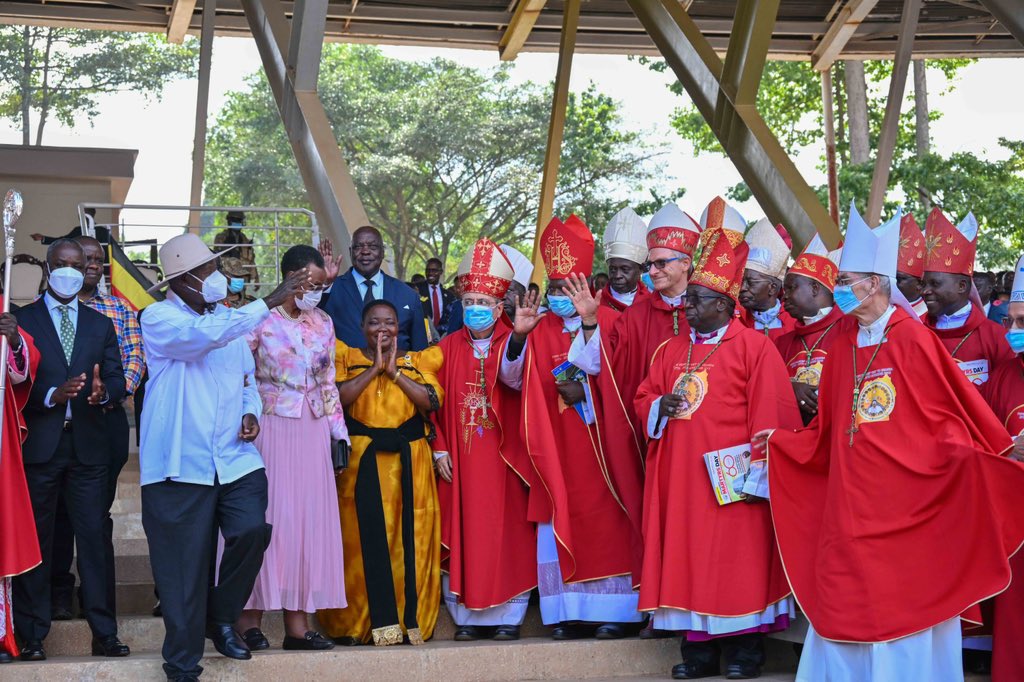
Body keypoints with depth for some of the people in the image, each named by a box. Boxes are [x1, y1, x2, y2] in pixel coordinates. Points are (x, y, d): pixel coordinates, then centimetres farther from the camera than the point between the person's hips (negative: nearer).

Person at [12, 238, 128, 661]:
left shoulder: (100, 325, 15)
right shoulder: (22, 320, 5)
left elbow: (118, 379, 6)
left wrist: (104, 390, -17)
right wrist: (52, 395, -19)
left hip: (88, 446, 2)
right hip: (39, 446, -2)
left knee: (94, 537, 0)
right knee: (36, 540, 3)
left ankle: (104, 634, 4)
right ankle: (32, 635, 11)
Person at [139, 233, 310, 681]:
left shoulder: (230, 317, 13)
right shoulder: (159, 319, -5)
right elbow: (205, 336, -25)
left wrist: (251, 410, 2)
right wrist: (271, 302, -28)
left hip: (236, 458, 4)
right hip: (181, 463, -4)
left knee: (252, 531, -16)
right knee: (184, 568, 1)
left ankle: (221, 618, 12)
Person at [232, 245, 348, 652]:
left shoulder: (323, 323, 11)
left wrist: (339, 432, 12)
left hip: (312, 432, 5)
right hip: (269, 428, -5)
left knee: (308, 519, 3)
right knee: (264, 517, -4)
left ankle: (297, 622, 7)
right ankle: (249, 617, 3)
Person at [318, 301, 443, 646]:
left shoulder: (418, 361, 16)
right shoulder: (347, 357, 13)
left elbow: (431, 401, -1)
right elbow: (338, 396, -6)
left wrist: (395, 372, -5)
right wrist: (374, 369, -6)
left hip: (409, 459, 1)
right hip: (362, 458, -1)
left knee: (412, 538, -4)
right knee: (365, 537, -10)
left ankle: (412, 619, -1)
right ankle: (381, 622, -8)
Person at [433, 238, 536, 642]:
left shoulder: (511, 343, 1)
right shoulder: (449, 347, 9)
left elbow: (513, 377, -23)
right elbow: (437, 401, 8)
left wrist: (517, 337, -40)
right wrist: (440, 448, -2)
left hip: (502, 456, -2)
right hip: (459, 458, 2)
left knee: (506, 531, 0)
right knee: (462, 532, 2)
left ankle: (508, 615, 8)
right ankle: (466, 616, 8)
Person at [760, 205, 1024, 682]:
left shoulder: (914, 340, -8)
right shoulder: (843, 347, 10)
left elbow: (949, 414, -9)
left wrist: (964, 449, -26)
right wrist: (779, 441, 11)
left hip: (903, 500, -5)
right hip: (848, 504, 6)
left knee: (904, 602, 2)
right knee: (845, 606, 7)